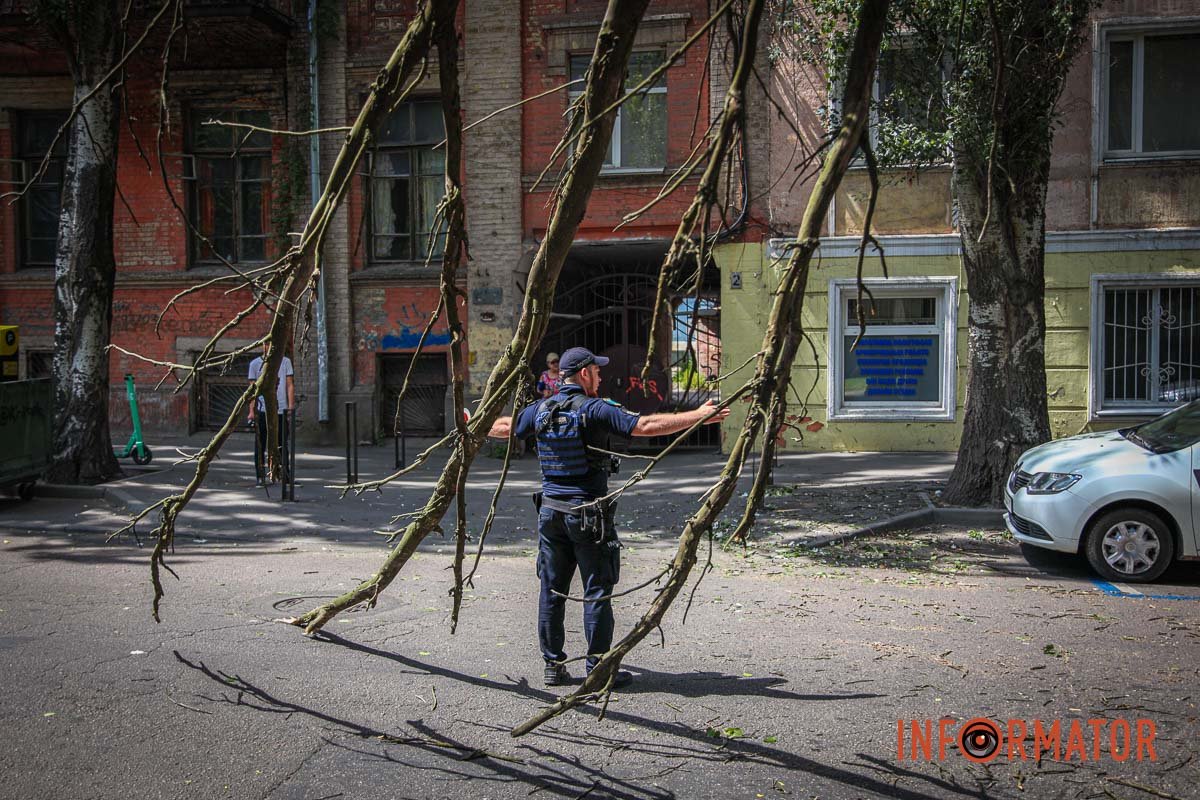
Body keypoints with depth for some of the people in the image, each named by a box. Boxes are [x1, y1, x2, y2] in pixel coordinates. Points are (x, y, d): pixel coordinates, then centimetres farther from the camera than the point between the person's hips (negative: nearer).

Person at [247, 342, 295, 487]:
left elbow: (290, 385, 3)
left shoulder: (285, 362, 6)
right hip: (262, 410, 0)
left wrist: (291, 406, -6)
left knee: (281, 445, 7)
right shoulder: (255, 364, 5)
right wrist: (252, 411, -4)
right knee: (260, 446, 2)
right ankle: (260, 477, 7)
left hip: (281, 410, 0)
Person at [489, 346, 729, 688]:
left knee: (552, 590, 11)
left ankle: (553, 665, 18)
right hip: (588, 513, -6)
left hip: (550, 510, 6)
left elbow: (504, 426, 24)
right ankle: (599, 669, 6)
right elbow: (646, 425, -19)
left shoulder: (540, 410, 7)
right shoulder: (595, 409, -11)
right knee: (597, 592, 2)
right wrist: (699, 415, -16)